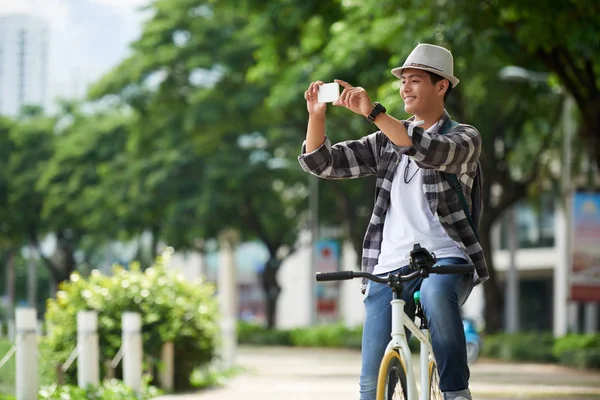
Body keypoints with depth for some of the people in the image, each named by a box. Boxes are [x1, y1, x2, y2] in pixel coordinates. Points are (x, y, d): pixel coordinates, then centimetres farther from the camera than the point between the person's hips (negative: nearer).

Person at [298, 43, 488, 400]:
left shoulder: (464, 137, 4)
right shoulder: (388, 142, 18)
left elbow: (431, 152, -20)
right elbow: (322, 163, 12)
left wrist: (373, 112, -27)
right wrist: (317, 114, -6)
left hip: (446, 259, -4)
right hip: (391, 264, 4)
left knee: (436, 292, -41)